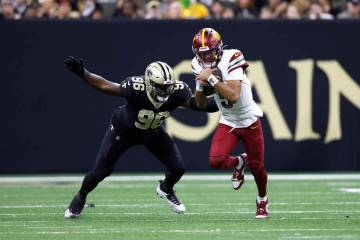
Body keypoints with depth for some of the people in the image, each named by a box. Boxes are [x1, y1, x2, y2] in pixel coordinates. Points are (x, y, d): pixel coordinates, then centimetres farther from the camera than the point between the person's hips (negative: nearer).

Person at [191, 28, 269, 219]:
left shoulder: (230, 60, -23)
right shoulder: (200, 67, -5)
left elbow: (233, 96, -34)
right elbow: (200, 104, 2)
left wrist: (212, 79, -36)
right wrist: (202, 85, -16)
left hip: (249, 121, -4)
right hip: (227, 123, 4)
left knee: (256, 166, 6)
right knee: (215, 160, -19)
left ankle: (262, 200, 36)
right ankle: (238, 163, 16)